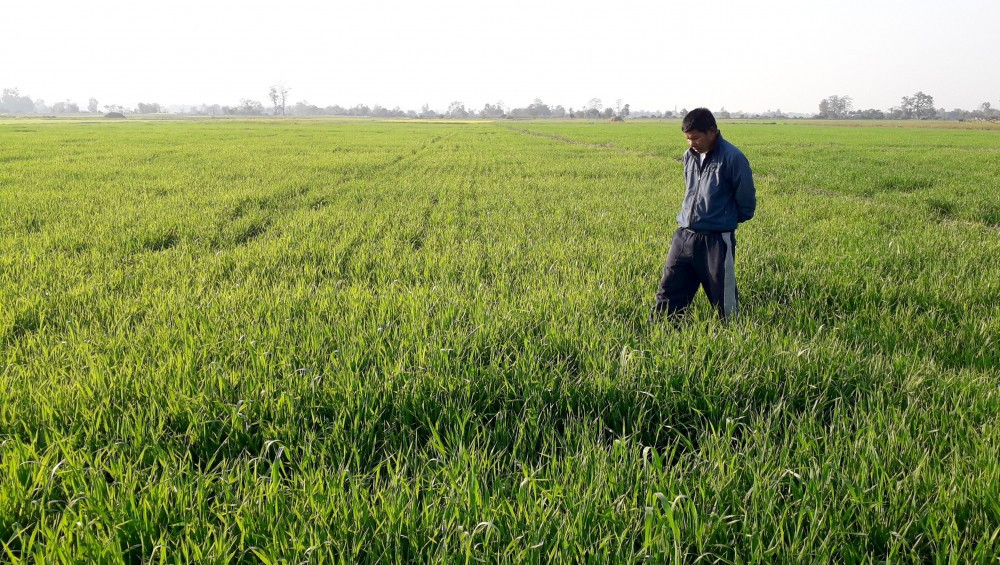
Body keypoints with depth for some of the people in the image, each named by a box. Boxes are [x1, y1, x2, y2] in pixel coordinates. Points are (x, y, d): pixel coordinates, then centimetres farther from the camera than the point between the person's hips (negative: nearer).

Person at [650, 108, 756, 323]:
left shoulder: (732, 158, -13)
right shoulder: (689, 156, 8)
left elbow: (746, 200, -4)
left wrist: (727, 220, 9)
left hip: (716, 239, -6)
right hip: (684, 235, 6)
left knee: (723, 298, 5)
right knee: (668, 290, 7)